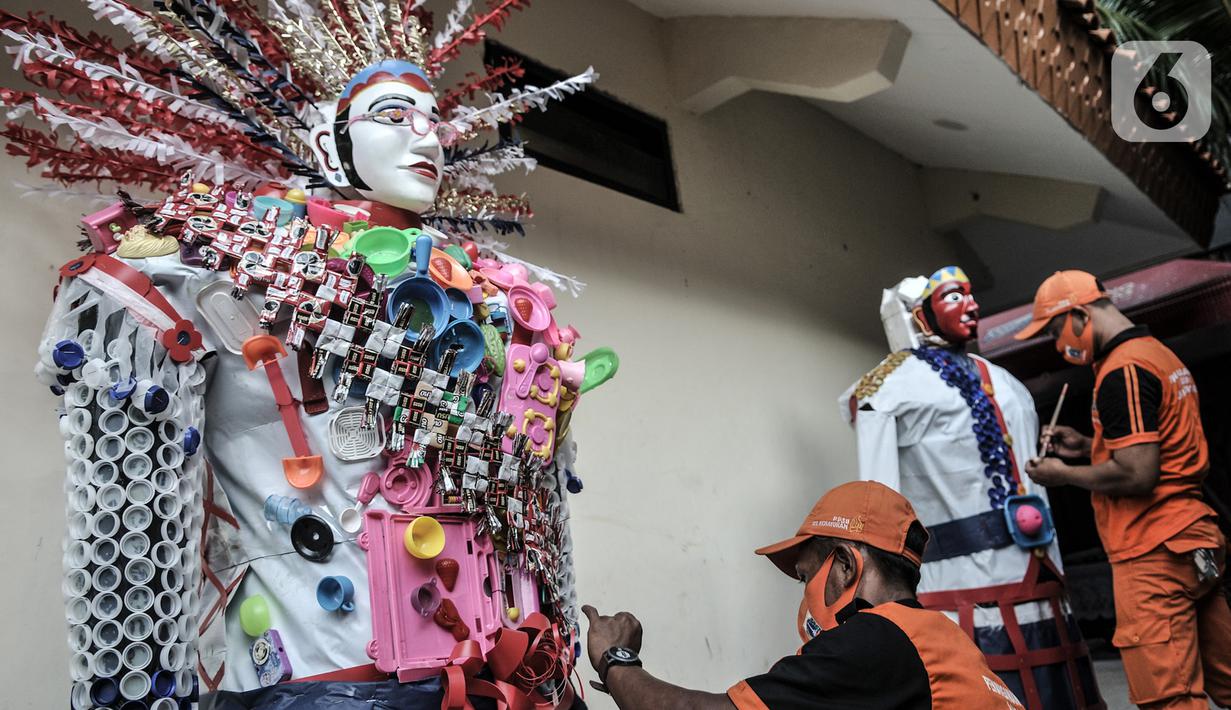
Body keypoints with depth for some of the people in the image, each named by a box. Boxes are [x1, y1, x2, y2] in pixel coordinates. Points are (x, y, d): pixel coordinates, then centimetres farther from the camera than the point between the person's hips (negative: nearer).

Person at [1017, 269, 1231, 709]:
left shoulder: (1122, 371, -15)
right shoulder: (1160, 354, 17)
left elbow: (1137, 475, -22)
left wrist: (1063, 474, -7)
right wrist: (1087, 446, 16)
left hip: (1154, 551, -10)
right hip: (1194, 539, 10)